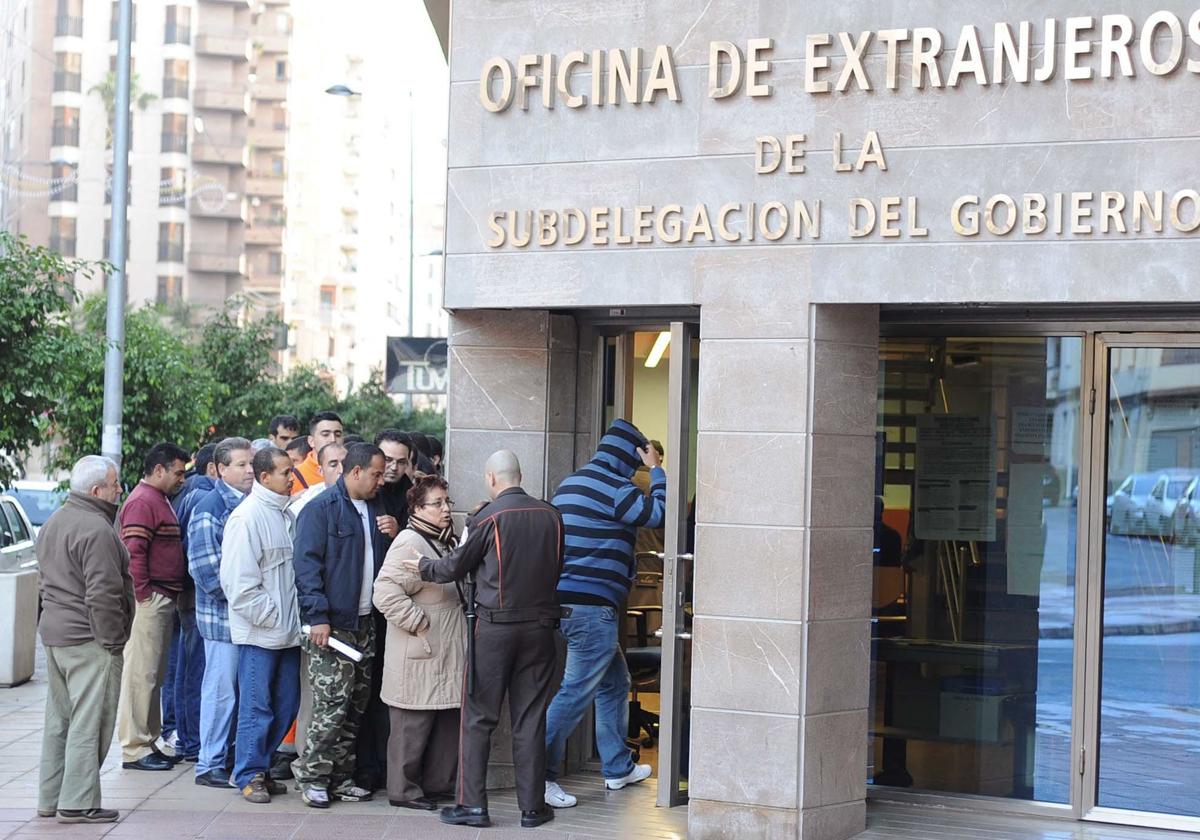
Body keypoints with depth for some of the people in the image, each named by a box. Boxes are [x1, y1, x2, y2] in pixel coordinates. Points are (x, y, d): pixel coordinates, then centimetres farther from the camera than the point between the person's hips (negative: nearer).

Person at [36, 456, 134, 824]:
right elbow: (102, 594, -22)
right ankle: (77, 802, -2)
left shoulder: (53, 523, 14)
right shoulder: (96, 530, -18)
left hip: (53, 634, 10)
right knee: (88, 722, -4)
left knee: (59, 720, 16)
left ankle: (50, 797, 22)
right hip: (89, 641, -10)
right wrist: (114, 642, -15)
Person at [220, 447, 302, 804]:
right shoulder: (247, 517, -12)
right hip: (259, 631, -8)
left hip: (288, 630, 8)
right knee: (256, 706, -1)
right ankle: (249, 775, 10)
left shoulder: (287, 515, 11)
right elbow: (238, 580, -16)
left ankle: (259, 766, 23)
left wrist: (295, 618, 11)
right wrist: (269, 615, -15)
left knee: (286, 704, 11)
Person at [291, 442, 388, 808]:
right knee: (332, 704, -9)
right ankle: (312, 776, 2)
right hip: (332, 625, -8)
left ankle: (340, 776, 18)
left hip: (365, 624, 8)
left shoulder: (375, 510, 15)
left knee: (356, 706, 10)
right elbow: (307, 565, -13)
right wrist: (318, 617, -19)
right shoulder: (321, 509, -8)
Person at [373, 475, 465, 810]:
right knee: (413, 725, -2)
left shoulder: (446, 541, 16)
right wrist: (420, 623, -20)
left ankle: (439, 784, 23)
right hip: (419, 655, -9)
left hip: (446, 652, 9)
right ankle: (404, 790, 7)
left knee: (448, 721, 13)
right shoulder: (410, 542, -14)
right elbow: (386, 593, -23)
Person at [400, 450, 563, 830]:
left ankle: (472, 805, 3)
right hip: (540, 624, 4)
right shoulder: (551, 516, 3)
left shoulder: (489, 517, -9)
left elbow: (457, 565, 1)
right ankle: (532, 806, 9)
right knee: (530, 719, 7)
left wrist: (424, 566, 20)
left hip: (495, 624, -3)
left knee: (478, 717, 4)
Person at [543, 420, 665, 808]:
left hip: (565, 599, 10)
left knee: (615, 682, 21)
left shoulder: (570, 483, 16)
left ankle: (618, 768, 30)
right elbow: (659, 513, -14)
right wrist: (656, 470, -2)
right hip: (593, 606, -10)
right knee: (577, 692, -7)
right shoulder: (614, 487, -13)